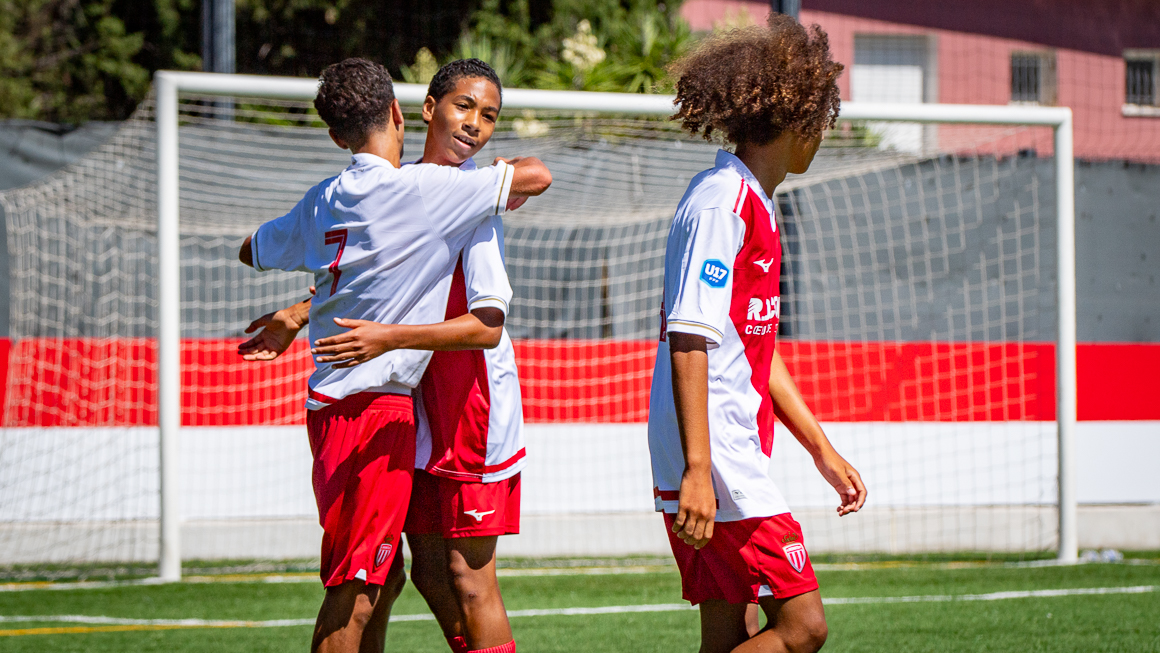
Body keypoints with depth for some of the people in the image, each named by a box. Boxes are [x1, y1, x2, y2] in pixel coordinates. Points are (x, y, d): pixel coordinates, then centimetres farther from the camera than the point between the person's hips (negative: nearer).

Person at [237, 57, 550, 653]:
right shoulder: (422, 190, -13)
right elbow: (536, 177, -8)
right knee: (356, 589, -8)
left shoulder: (322, 202, 9)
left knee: (383, 578, 16)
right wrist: (488, 171, 12)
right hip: (375, 406, -8)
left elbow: (252, 251, 26)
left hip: (331, 403, 8)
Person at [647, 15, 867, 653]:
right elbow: (689, 341, -19)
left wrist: (822, 449, 25)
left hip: (737, 457, 10)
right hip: (715, 462, -10)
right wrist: (697, 472, -25)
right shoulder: (721, 204, -12)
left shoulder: (754, 205, 19)